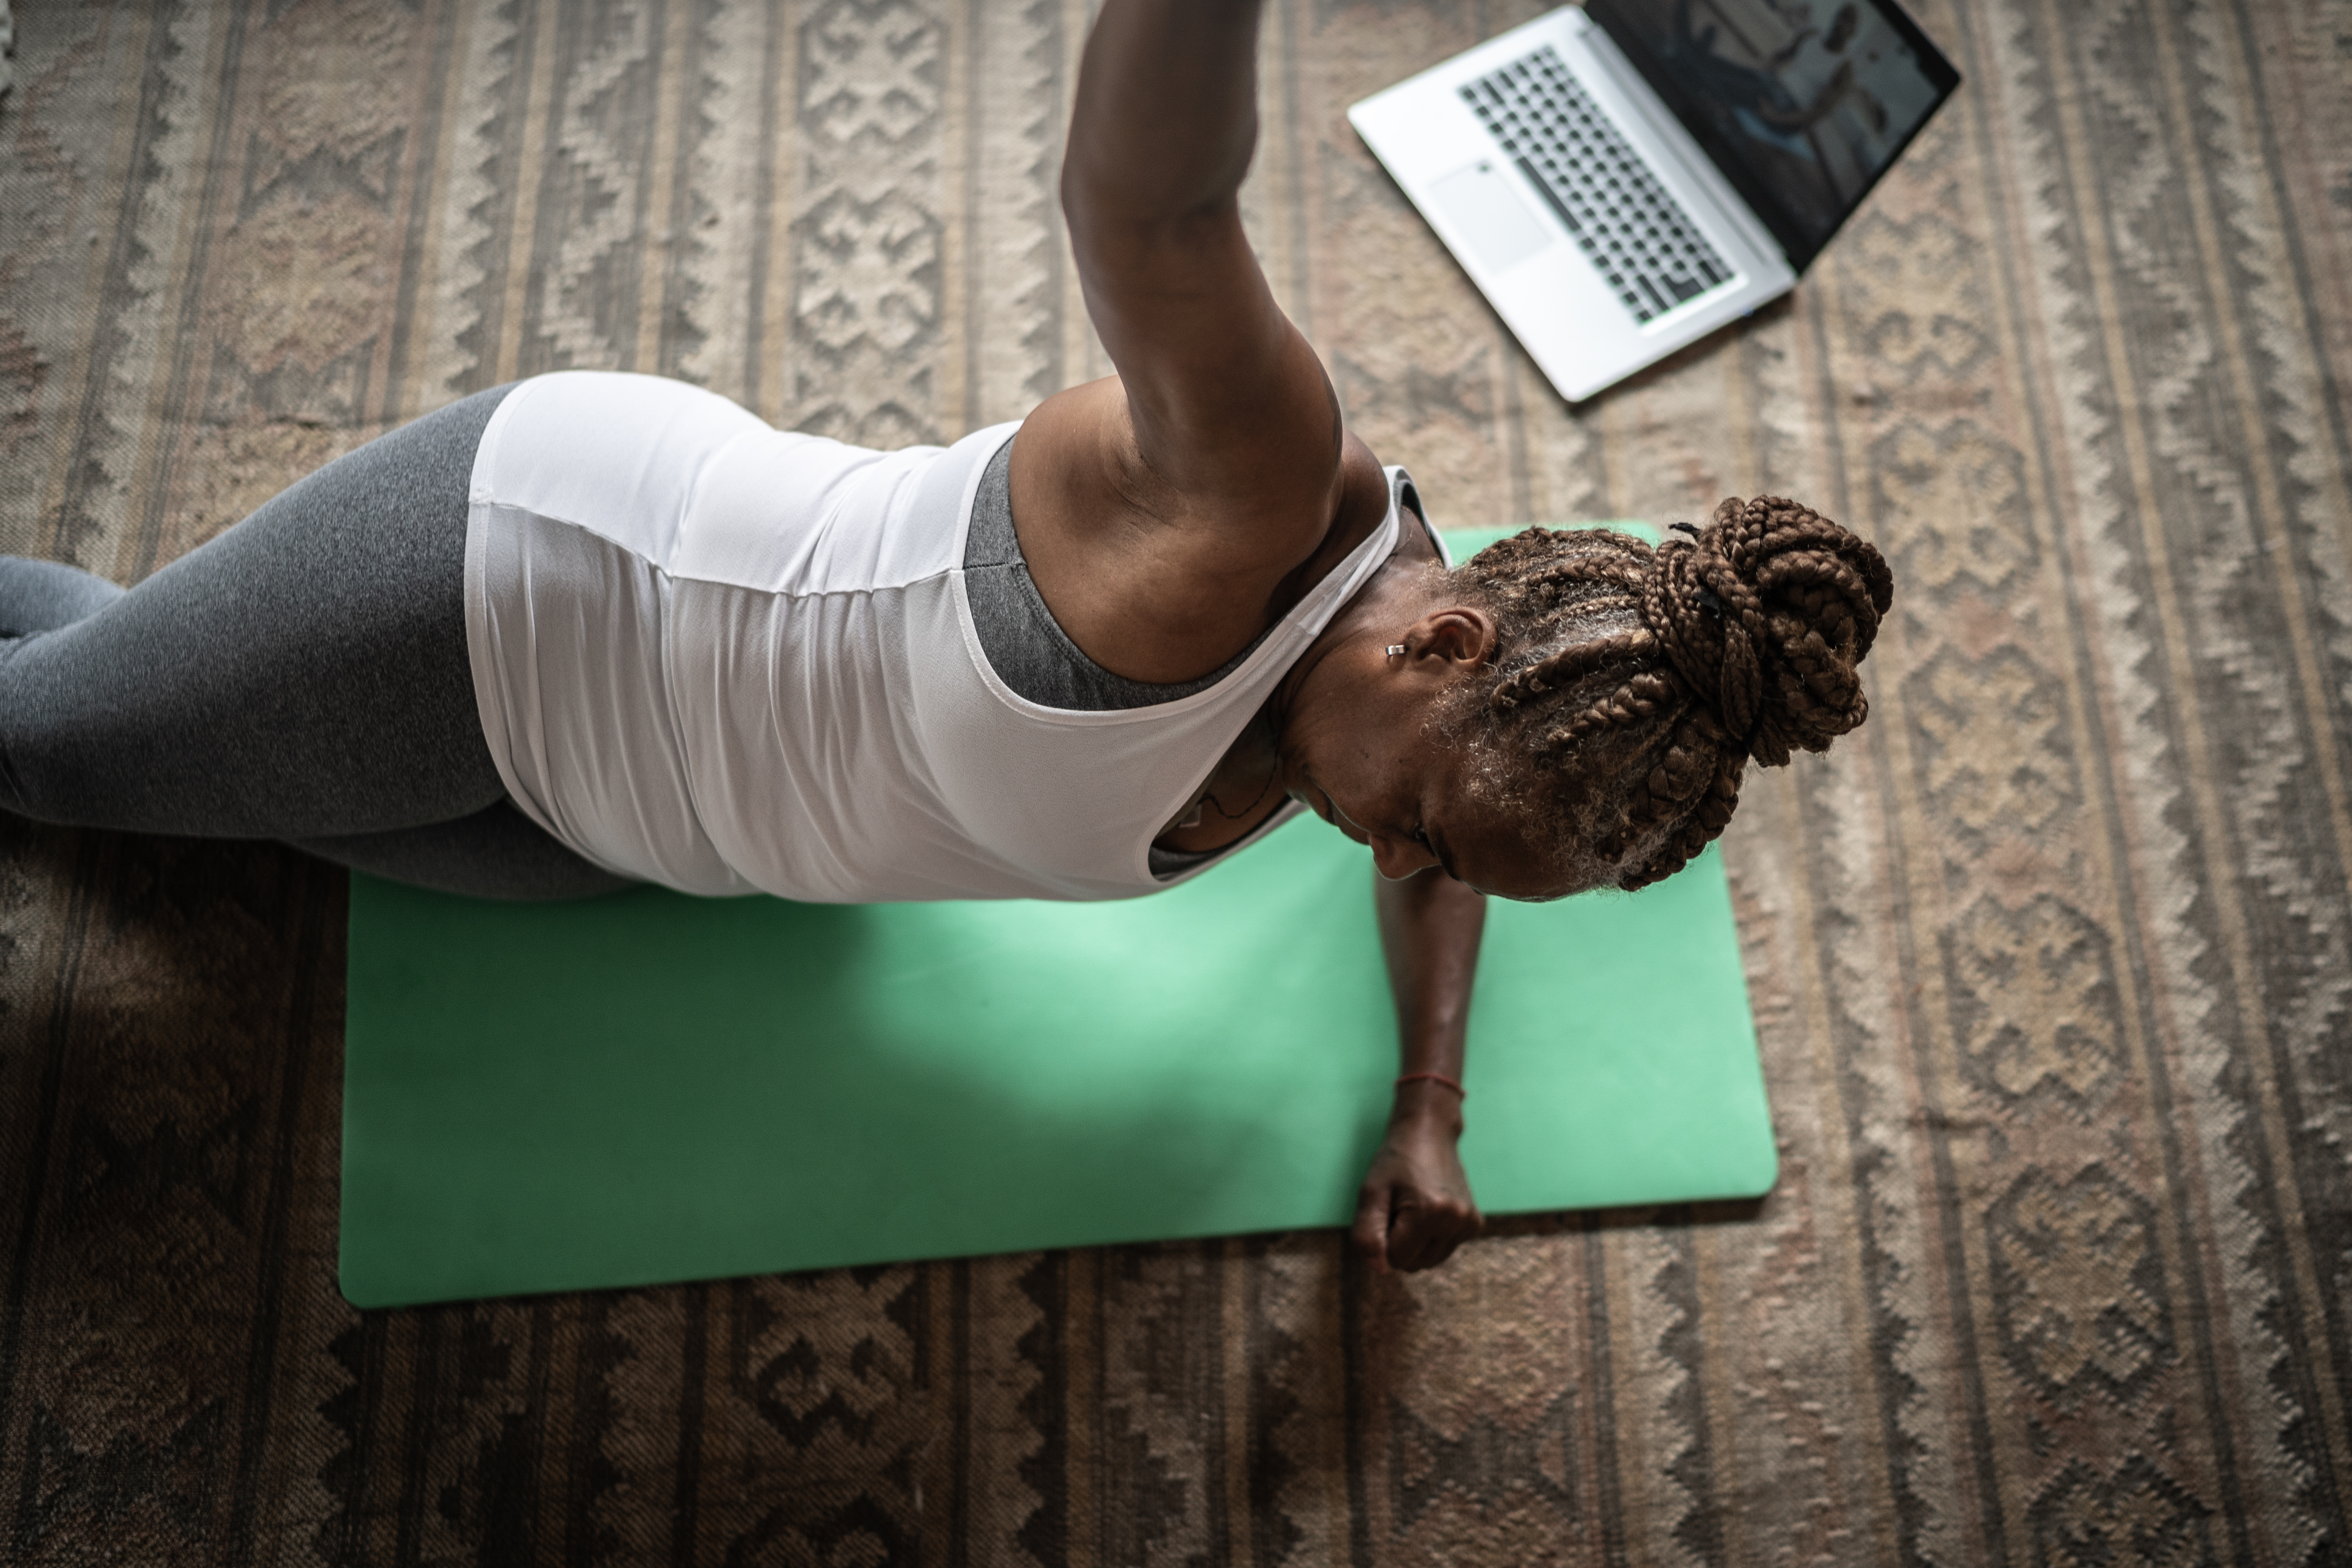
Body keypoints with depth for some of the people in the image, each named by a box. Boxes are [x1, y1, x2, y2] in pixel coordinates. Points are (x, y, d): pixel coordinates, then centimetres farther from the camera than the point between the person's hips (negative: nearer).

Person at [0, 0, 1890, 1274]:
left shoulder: (1415, 670, -8)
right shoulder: (1258, 481, -33)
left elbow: (1435, 860, 14)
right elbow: (1148, 200, -51)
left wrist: (1433, 1109, 3)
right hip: (506, 582, -7)